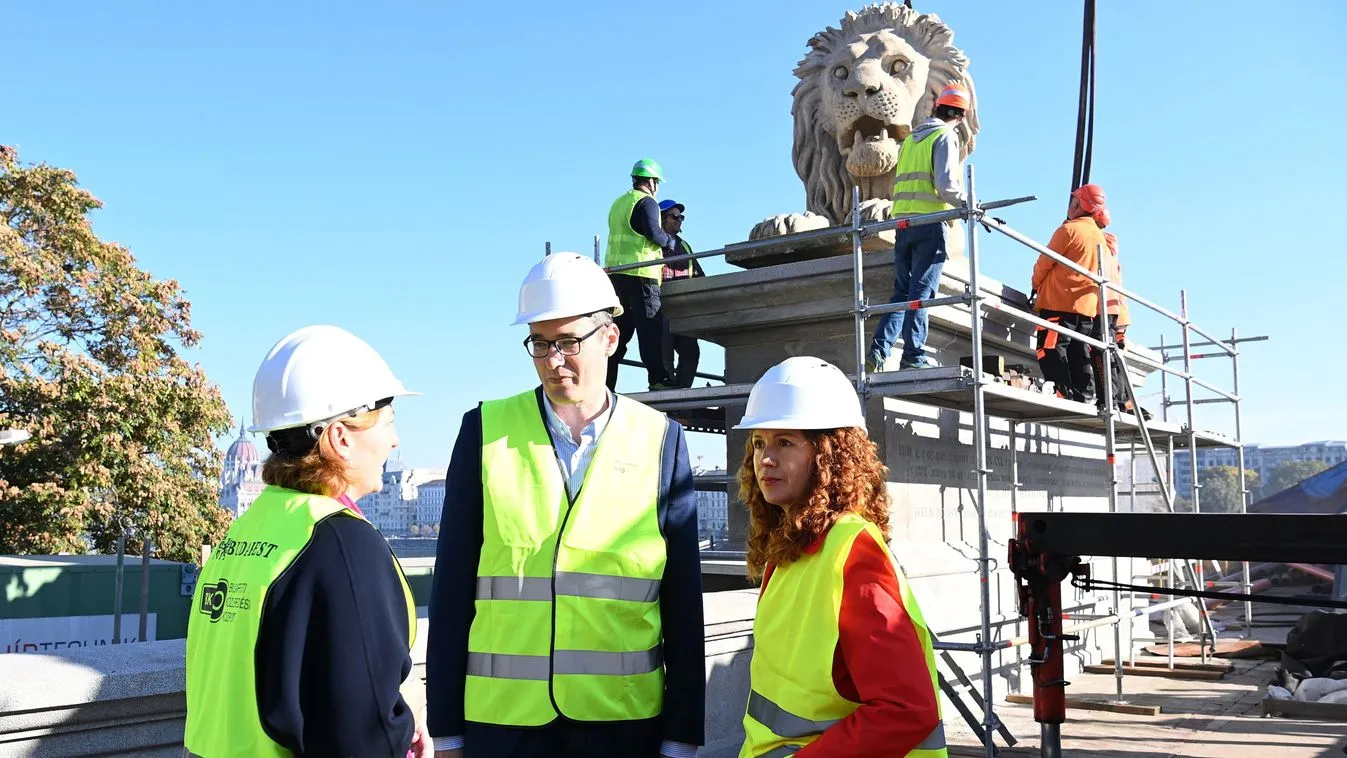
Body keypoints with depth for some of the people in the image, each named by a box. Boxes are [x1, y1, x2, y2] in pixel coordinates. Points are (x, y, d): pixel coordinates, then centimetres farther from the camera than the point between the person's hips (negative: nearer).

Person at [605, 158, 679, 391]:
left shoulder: (618, 203, 22)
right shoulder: (646, 202, -4)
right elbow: (653, 232, -16)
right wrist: (670, 243, 2)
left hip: (614, 272, 8)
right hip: (639, 273, -8)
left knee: (619, 328, 10)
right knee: (650, 327, -9)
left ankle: (604, 381, 8)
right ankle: (659, 378, -15)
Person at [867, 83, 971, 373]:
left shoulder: (911, 138, 21)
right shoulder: (946, 136, -1)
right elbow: (946, 185, -12)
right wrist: (969, 204, -2)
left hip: (902, 222, 6)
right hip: (930, 222, -6)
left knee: (901, 292, 9)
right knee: (921, 292, -7)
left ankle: (878, 352, -3)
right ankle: (914, 357, -9)